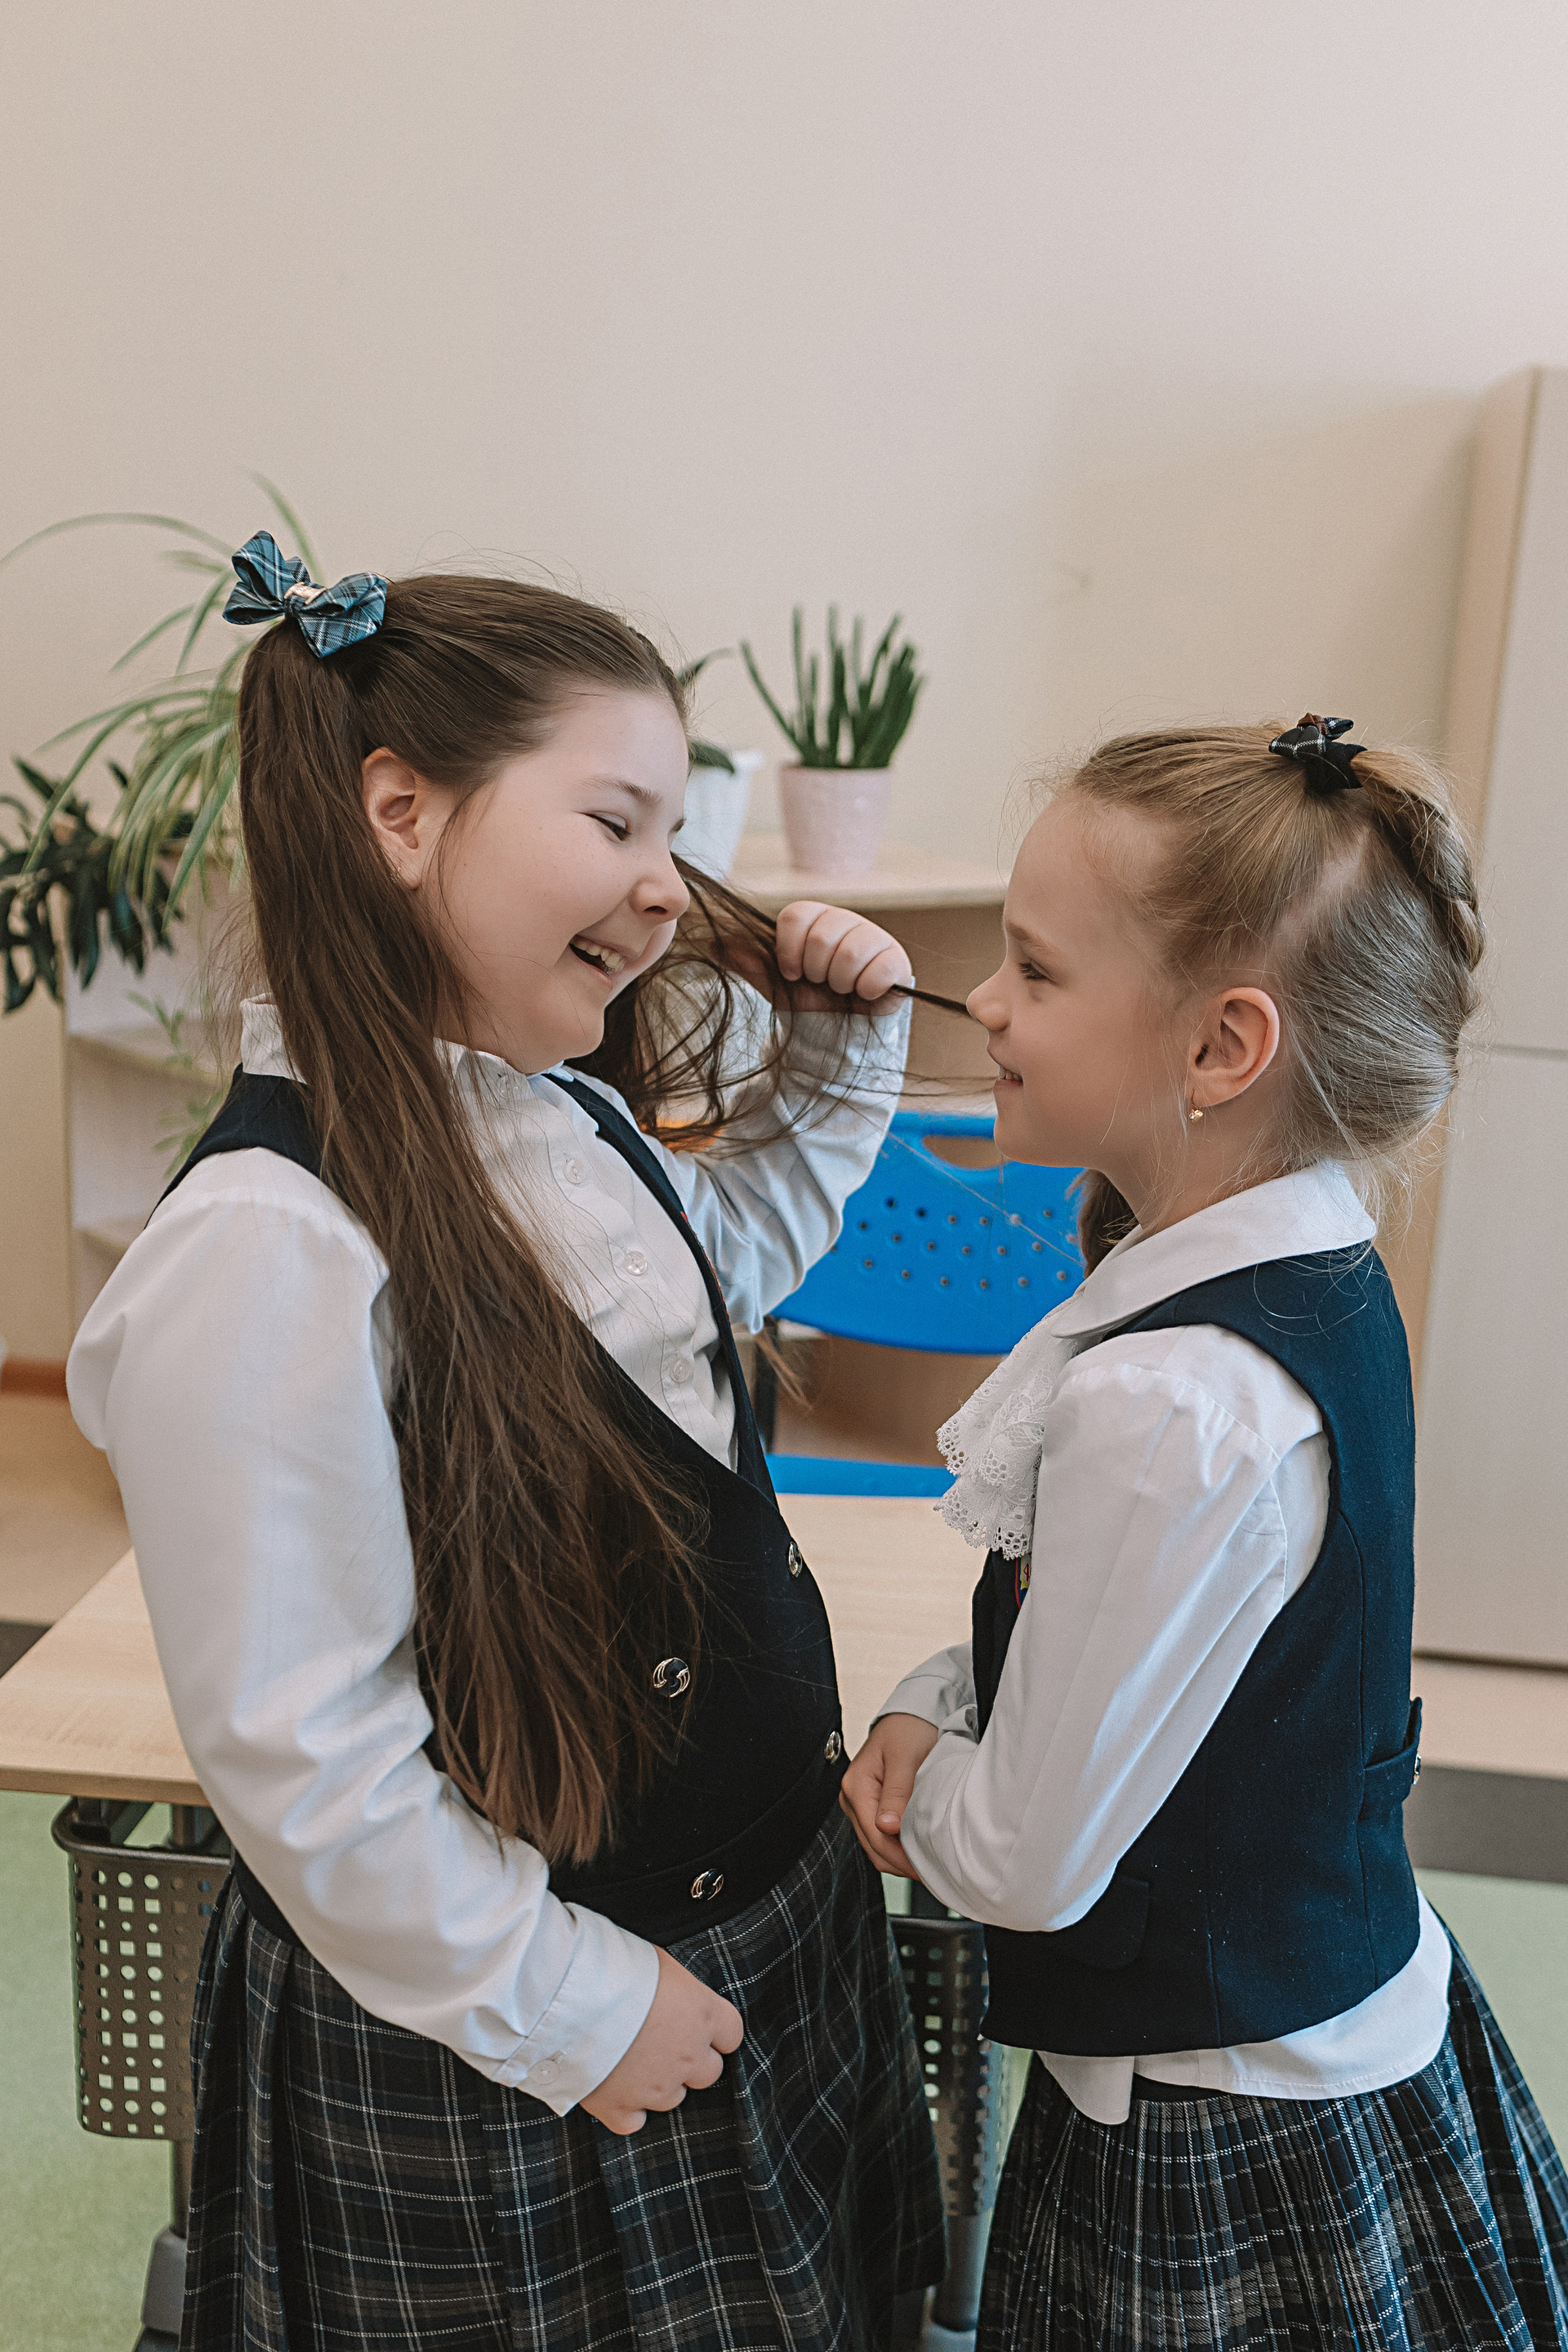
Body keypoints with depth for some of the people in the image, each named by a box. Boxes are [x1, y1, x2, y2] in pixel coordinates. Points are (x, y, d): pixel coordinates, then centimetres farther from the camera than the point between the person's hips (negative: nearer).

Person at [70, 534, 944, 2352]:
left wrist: (835, 1054, 3)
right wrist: (561, 2005, -14)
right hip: (474, 2054, -7)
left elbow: (732, 1250, 18)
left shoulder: (567, 1121, -4)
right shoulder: (270, 1246, -29)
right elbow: (296, 1751, -25)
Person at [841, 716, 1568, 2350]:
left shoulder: (1173, 1404, -35)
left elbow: (1028, 1864, -24)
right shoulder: (1319, 1278, -5)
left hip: (1230, 2160, -8)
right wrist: (935, 1709, -6)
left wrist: (903, 1783, -5)